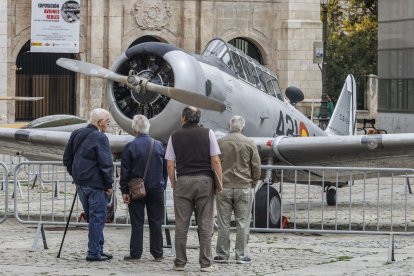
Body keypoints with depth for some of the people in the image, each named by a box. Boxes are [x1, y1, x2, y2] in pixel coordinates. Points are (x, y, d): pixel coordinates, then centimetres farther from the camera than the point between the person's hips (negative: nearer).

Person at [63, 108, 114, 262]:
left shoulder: (76, 135, 9)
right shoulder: (100, 138, -14)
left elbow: (67, 159, 15)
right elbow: (105, 164, -17)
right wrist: (109, 184, -9)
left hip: (80, 184, 8)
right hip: (96, 185, -8)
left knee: (92, 218, 17)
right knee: (97, 218, -1)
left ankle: (97, 250, 22)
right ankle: (94, 253, -1)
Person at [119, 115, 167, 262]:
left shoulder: (130, 146, -8)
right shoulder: (159, 145, 2)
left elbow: (125, 171, -7)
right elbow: (165, 169, 9)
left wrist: (124, 191, -2)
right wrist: (162, 186, 18)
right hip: (156, 189, 2)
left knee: (137, 222, 2)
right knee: (156, 222, 8)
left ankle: (135, 253, 2)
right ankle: (157, 253, 10)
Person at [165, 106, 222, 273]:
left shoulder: (175, 136, 5)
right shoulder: (208, 134, 3)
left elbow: (170, 165, 2)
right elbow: (215, 161, -3)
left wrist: (174, 185, 11)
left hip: (183, 181, 1)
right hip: (204, 180, -1)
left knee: (181, 225, 5)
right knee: (205, 225, 2)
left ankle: (180, 262, 7)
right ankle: (206, 263, 0)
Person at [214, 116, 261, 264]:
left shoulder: (219, 142, -1)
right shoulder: (250, 144, -1)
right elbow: (256, 168, 1)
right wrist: (252, 184, 14)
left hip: (223, 187, 1)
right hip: (244, 188, 0)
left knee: (223, 223, 5)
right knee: (242, 223, 4)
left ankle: (222, 255, 7)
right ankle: (242, 255, 4)